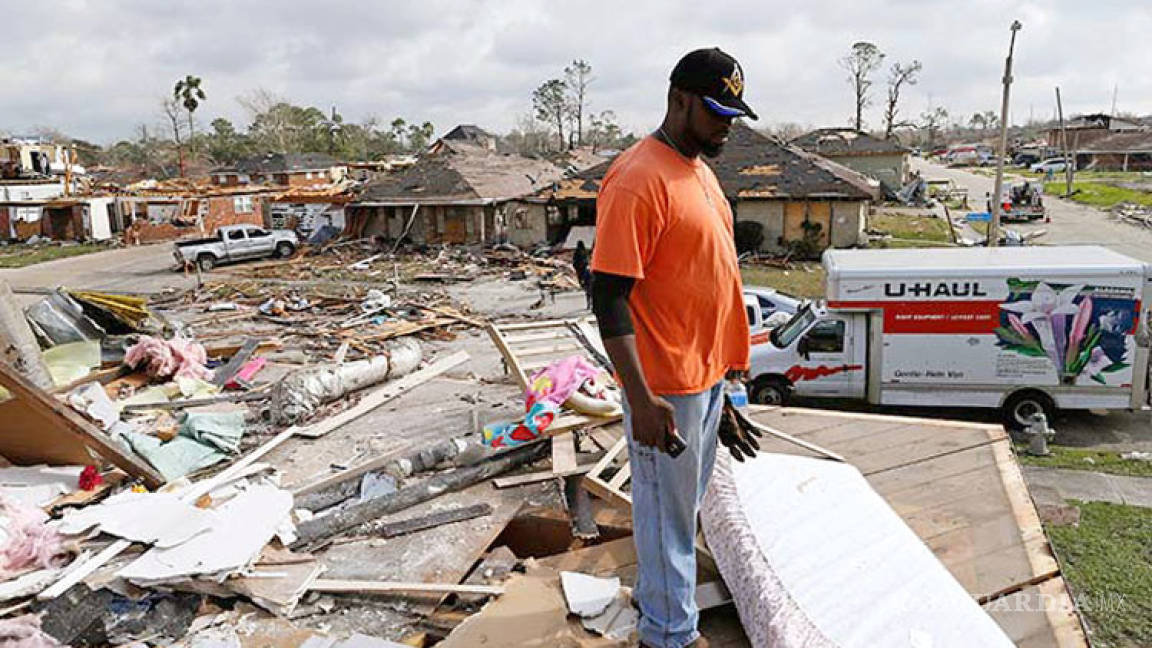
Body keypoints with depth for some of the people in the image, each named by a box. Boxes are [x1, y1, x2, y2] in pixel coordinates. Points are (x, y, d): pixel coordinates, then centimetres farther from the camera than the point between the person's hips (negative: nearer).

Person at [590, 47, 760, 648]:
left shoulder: (699, 168, 10)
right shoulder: (638, 179, -21)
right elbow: (608, 293, -23)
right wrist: (640, 398, -26)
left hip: (706, 373, 9)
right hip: (665, 385, -9)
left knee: (685, 500, 23)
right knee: (668, 508, 8)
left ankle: (656, 591, 44)